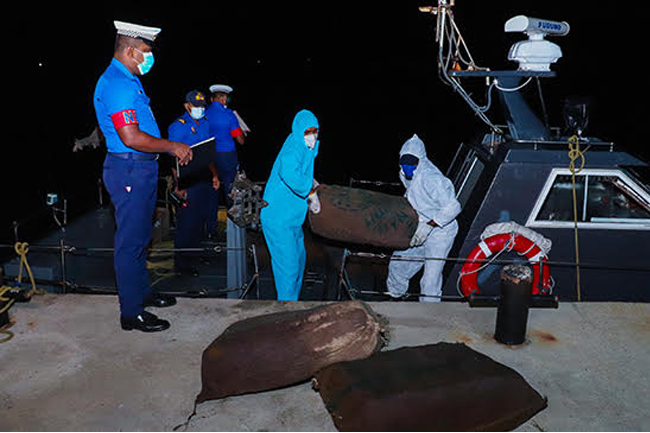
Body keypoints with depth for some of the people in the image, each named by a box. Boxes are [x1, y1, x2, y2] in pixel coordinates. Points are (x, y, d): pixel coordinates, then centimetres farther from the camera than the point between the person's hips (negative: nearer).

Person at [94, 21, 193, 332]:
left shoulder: (128, 81, 17)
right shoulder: (117, 84, -18)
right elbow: (131, 137, -26)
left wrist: (172, 149, 16)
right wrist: (173, 147, -16)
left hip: (141, 169, 11)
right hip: (129, 170, -11)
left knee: (139, 237, 20)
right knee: (130, 241, -3)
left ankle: (142, 292, 35)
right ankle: (131, 313, 7)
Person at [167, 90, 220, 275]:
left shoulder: (205, 123, 13)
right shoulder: (178, 126, -10)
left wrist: (214, 175, 14)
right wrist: (179, 186, -21)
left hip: (203, 178, 7)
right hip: (188, 180, -7)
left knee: (201, 217, 15)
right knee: (186, 220, -2)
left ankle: (195, 252, 30)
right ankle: (182, 262, 8)